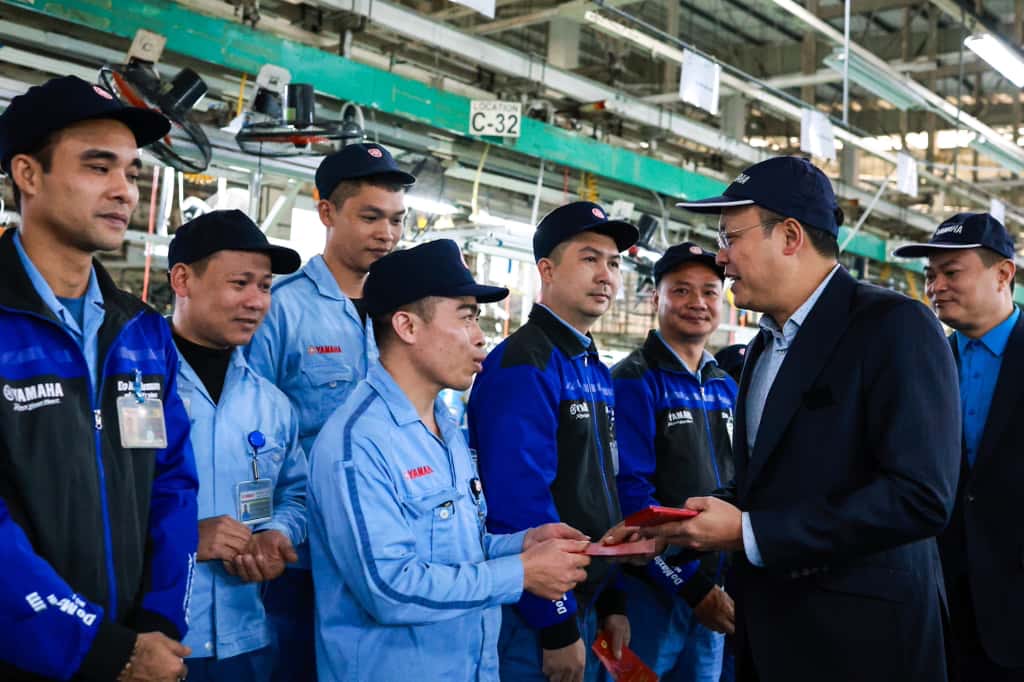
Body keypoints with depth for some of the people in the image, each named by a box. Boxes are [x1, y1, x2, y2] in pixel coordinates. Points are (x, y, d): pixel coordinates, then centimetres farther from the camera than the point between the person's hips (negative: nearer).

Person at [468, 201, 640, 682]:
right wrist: (557, 627, -20)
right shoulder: (523, 366, -17)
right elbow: (520, 505, -23)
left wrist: (612, 601, 12)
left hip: (587, 605, 8)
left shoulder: (595, 370, 11)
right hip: (534, 614, -8)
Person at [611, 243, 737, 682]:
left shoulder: (727, 388, 10)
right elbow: (631, 494, -17)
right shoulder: (634, 382, -10)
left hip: (715, 589, 6)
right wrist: (689, 584, -17)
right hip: (652, 590, -6)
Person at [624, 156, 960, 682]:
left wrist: (750, 533, -21)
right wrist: (695, 524, -1)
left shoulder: (894, 325, -13)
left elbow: (919, 496, -23)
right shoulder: (765, 346, 14)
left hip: (855, 638, -7)